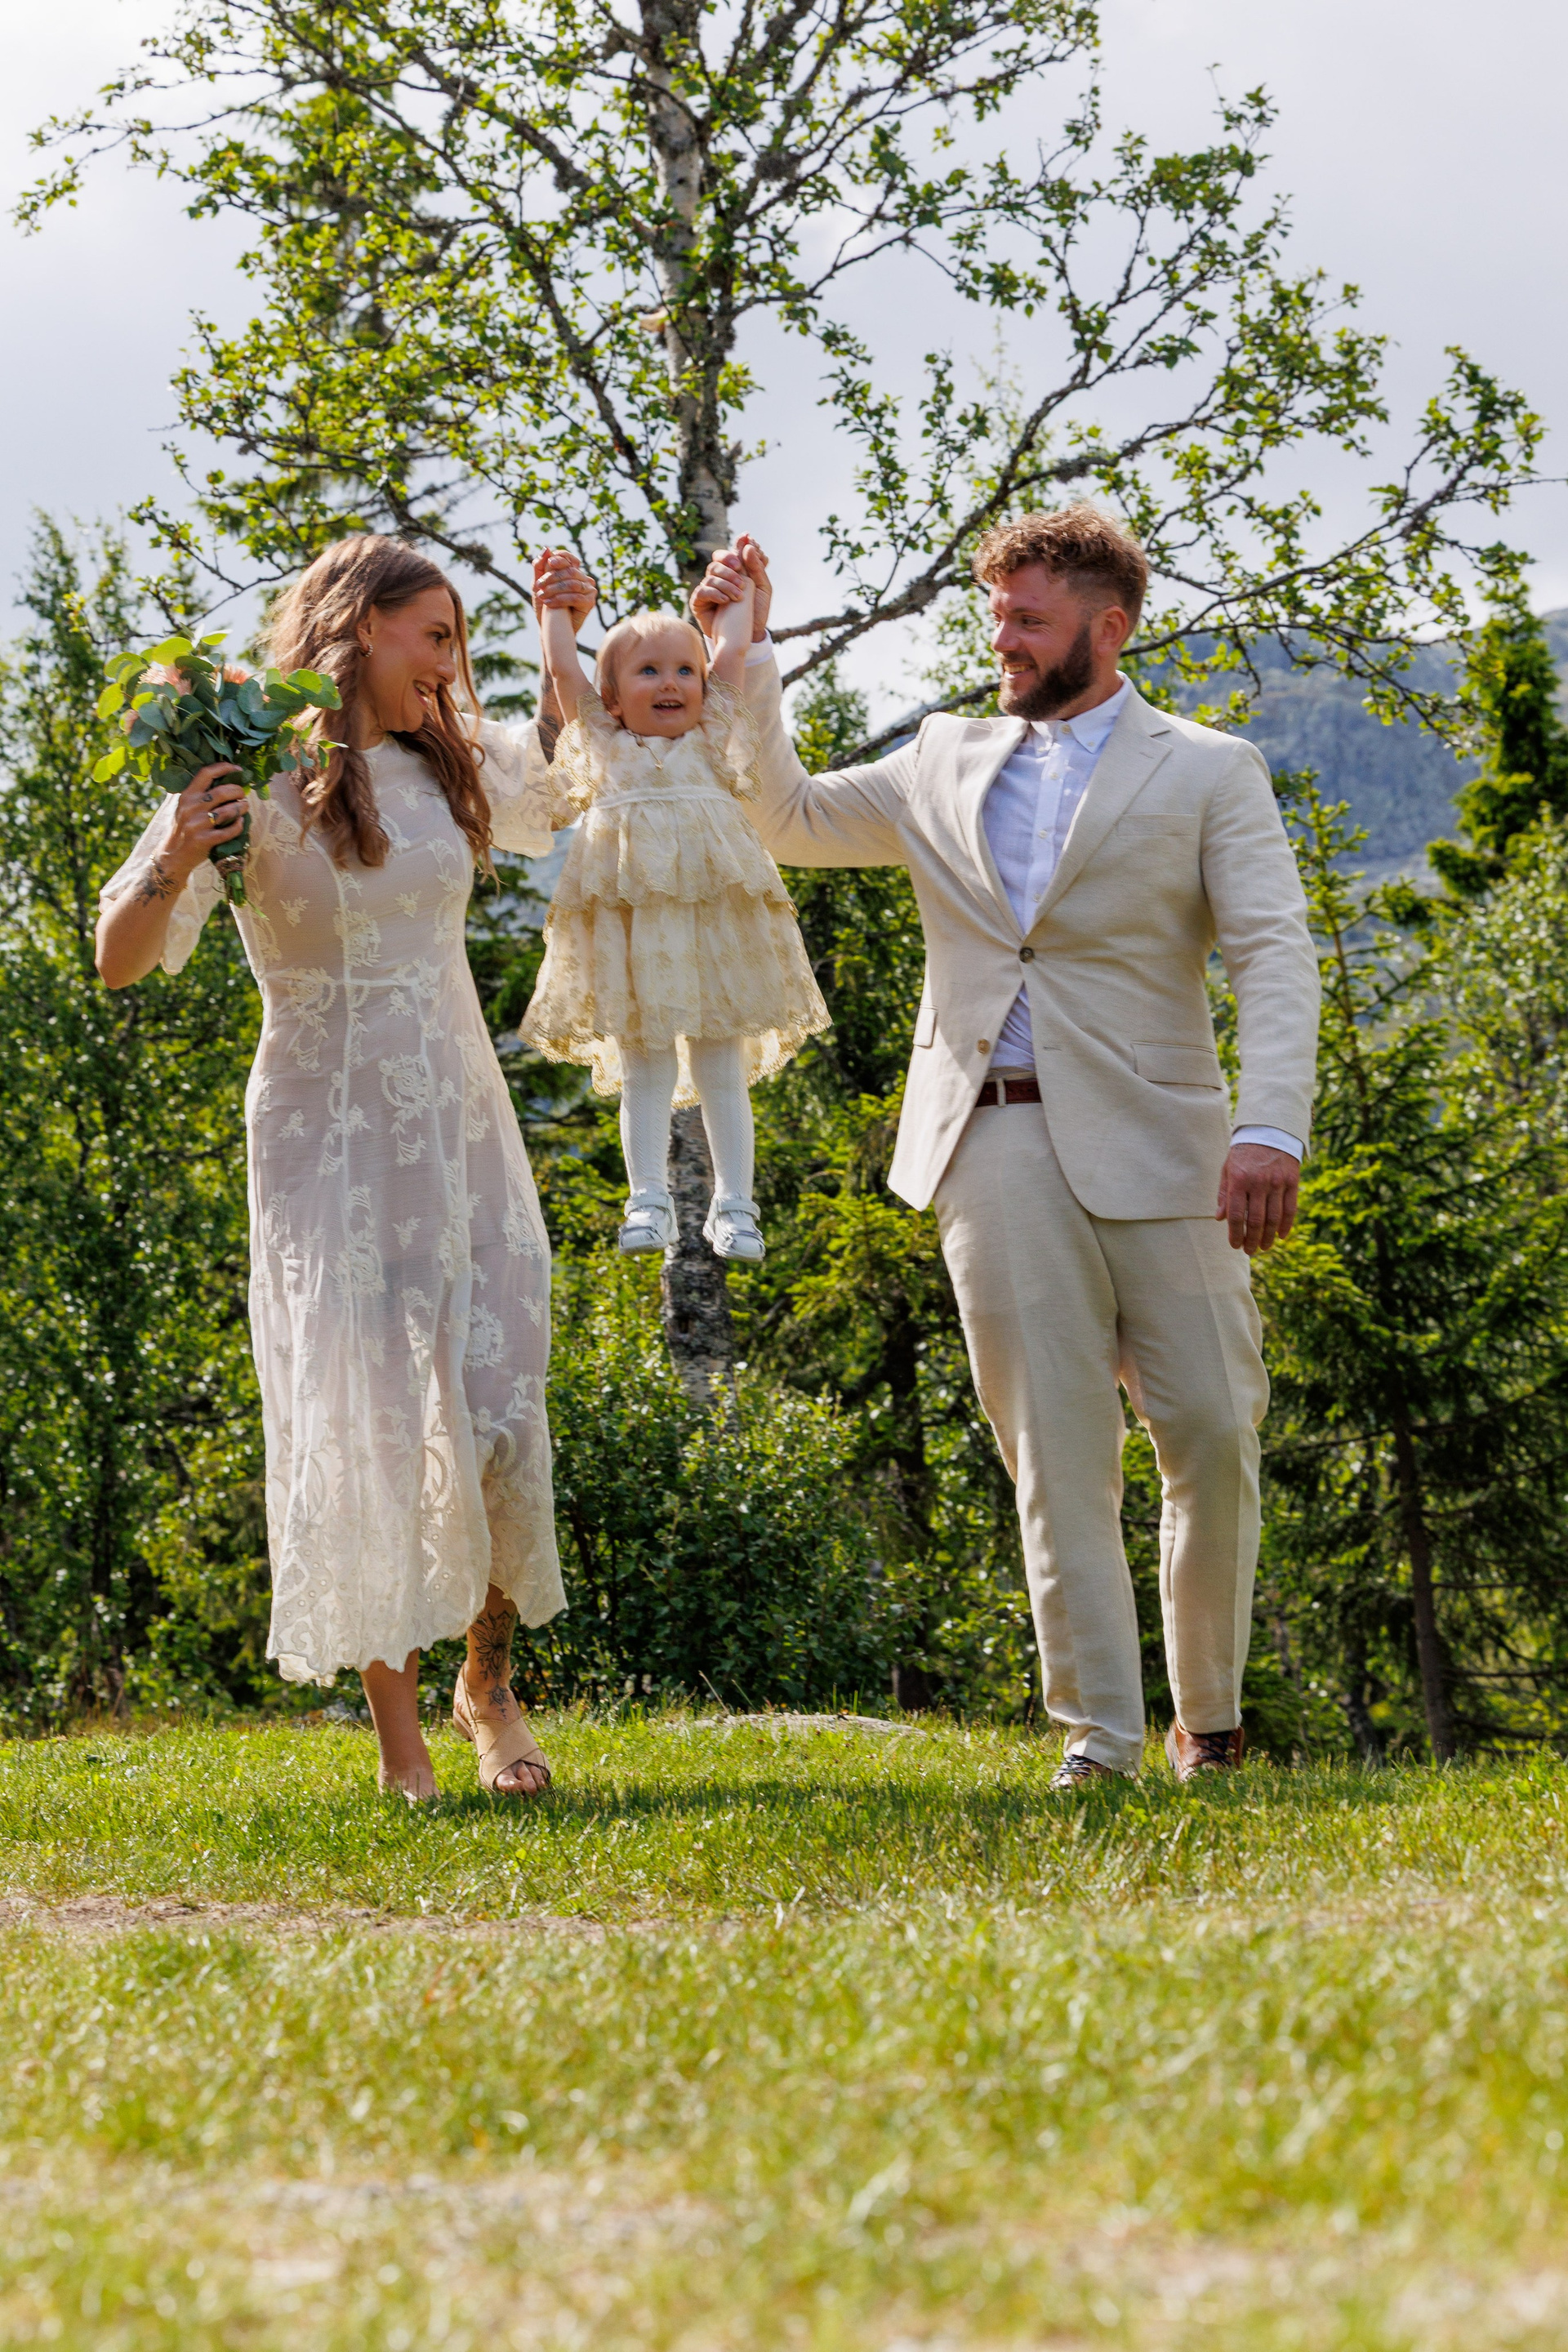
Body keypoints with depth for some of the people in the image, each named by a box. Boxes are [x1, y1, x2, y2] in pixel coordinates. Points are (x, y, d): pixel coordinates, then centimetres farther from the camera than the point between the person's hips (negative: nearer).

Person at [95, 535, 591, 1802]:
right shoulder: (253, 779, -8)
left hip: (459, 1124, 4)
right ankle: (398, 1732, -1)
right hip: (327, 1133, -4)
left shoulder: (453, 766, 9)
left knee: (499, 1414, -3)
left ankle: (490, 1682, 18)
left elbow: (568, 790, 31)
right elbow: (121, 959, -10)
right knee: (368, 1419, -6)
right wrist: (173, 866, -29)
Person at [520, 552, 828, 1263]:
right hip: (628, 920, 0)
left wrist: (739, 594, 26)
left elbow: (732, 653, 16)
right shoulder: (603, 744, 14)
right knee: (643, 1070, 0)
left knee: (721, 1067, 1)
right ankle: (649, 1202, 1)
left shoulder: (709, 739, 15)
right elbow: (563, 669, 13)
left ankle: (733, 1204, 3)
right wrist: (556, 607, 23)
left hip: (710, 913, 0)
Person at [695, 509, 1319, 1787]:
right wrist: (750, 657, 15)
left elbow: (1275, 957, -5)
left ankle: (1210, 1715, 15)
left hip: (1148, 1144, -2)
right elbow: (789, 819, 25)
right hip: (993, 1142, 2)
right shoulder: (948, 761, 18)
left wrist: (1271, 1128, -21)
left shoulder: (1209, 773, 5)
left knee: (1212, 1431, -3)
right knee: (1057, 1447, -1)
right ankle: (1099, 1732, 1)